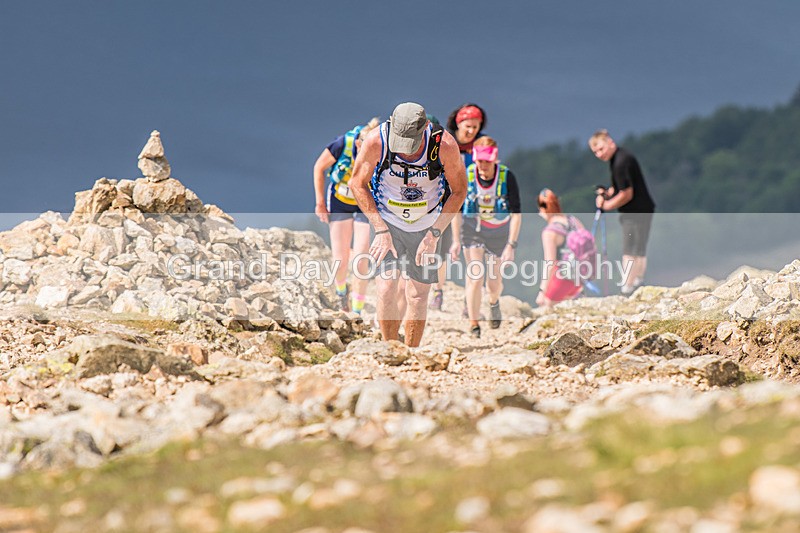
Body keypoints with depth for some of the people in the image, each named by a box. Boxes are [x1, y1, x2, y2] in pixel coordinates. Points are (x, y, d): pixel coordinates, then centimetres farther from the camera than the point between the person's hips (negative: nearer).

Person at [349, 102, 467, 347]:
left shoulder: (444, 145, -24)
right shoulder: (376, 142, -24)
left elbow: (459, 191, -7)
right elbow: (358, 183, -7)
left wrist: (434, 234, -13)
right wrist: (381, 230, -13)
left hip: (428, 223, 1)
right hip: (387, 219, 0)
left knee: (418, 296, 1)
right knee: (387, 288, -15)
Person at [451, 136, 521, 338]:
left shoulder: (507, 178, -24)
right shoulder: (466, 176, -21)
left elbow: (516, 213, -19)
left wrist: (511, 245, -24)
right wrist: (456, 240, -7)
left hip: (500, 231, 0)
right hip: (472, 228, 0)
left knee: (494, 280, 7)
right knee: (475, 276, -12)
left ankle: (494, 303, 43)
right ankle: (473, 323, 0)